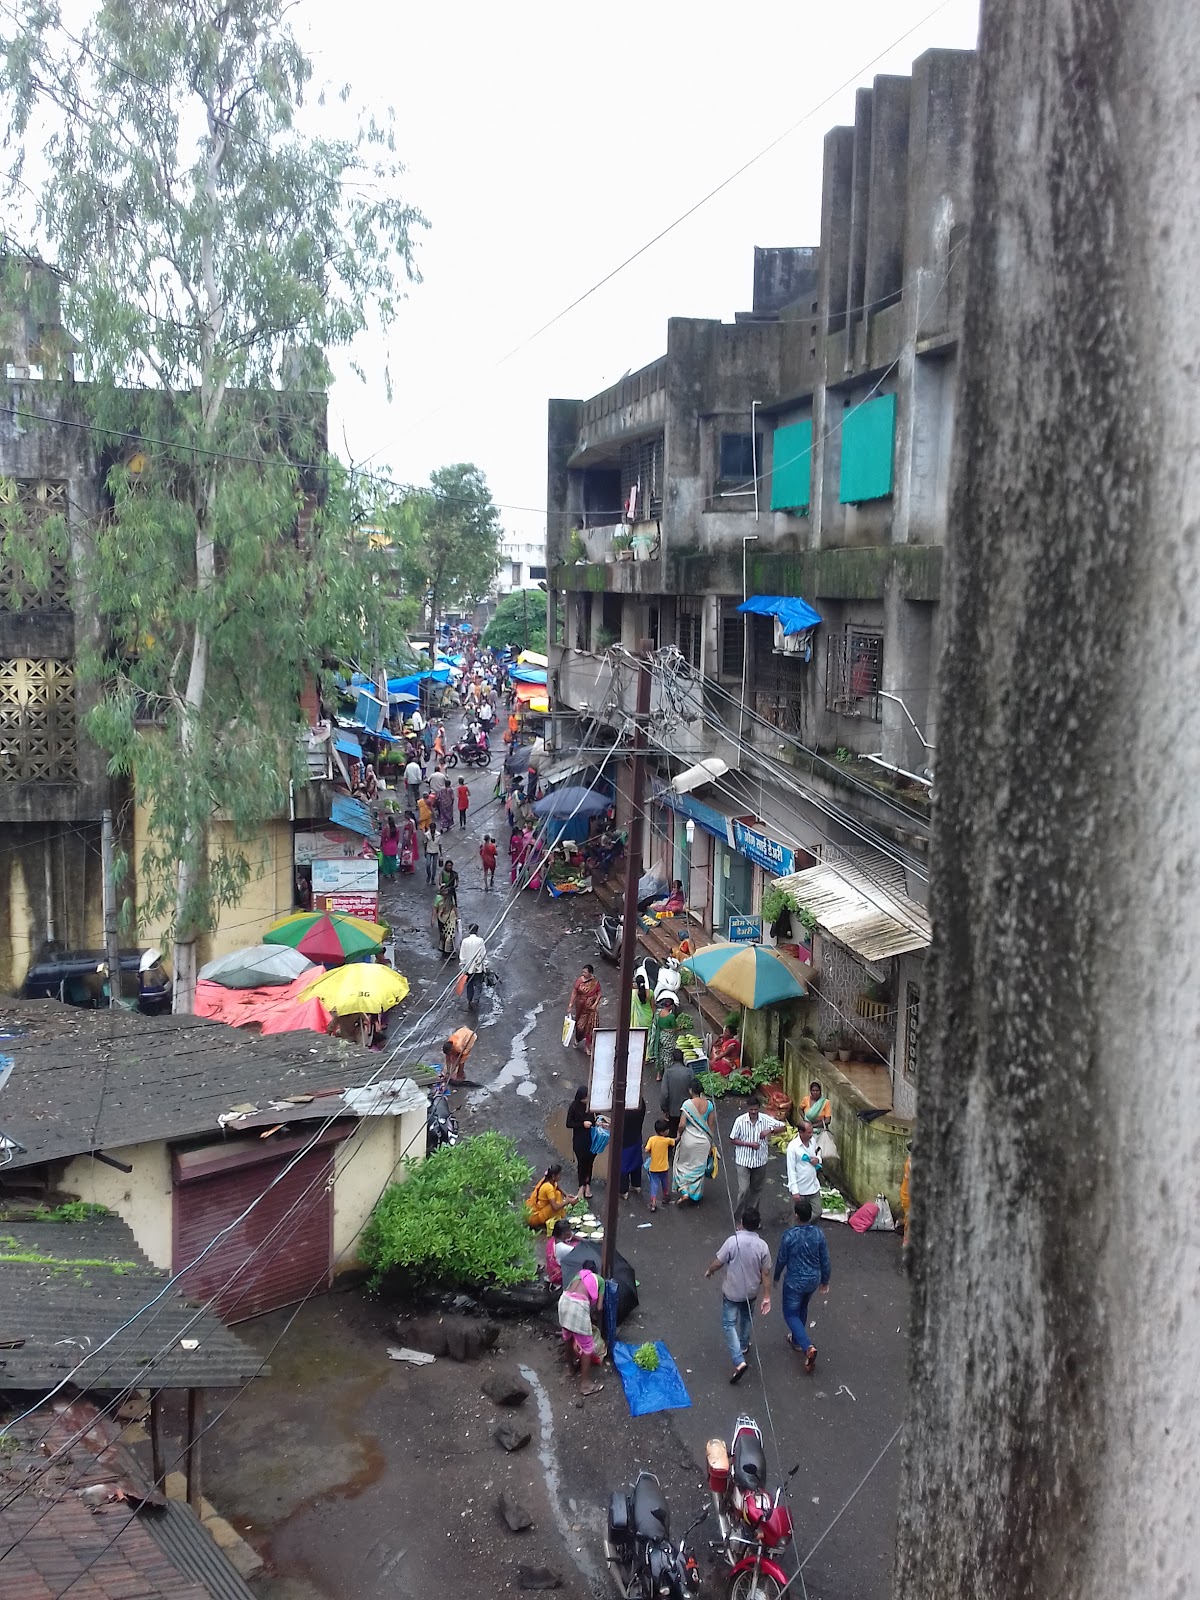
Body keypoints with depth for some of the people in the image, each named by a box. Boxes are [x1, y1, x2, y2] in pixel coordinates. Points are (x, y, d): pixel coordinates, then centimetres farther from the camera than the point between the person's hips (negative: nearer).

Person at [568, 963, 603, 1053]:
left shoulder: (595, 982, -13)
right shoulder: (579, 980, -12)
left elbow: (599, 994, -5)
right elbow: (574, 992, -8)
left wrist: (595, 1004, -18)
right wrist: (570, 1005, -9)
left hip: (591, 1008, -1)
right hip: (580, 1006, 1)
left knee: (589, 1026, 5)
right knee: (579, 1025, 14)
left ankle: (587, 1046, 18)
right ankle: (577, 1040, 42)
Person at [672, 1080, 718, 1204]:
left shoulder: (687, 1104, -18)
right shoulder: (709, 1104, -8)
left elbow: (682, 1125, -20)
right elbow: (711, 1125, -1)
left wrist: (679, 1134, 2)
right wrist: (711, 1143, 10)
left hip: (688, 1139, -3)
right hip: (703, 1140, 3)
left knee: (684, 1165, 18)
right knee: (699, 1167, 17)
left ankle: (684, 1191, 7)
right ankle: (696, 1195, 27)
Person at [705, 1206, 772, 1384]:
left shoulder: (733, 1241, -26)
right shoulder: (762, 1245, -16)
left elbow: (718, 1263, -17)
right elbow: (766, 1274, -9)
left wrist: (708, 1271, 5)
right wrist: (767, 1297, 0)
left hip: (732, 1292, -4)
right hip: (751, 1291, 4)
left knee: (729, 1324, 7)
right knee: (747, 1318, 29)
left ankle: (739, 1361, -4)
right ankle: (743, 1346, 51)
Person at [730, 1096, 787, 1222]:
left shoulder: (766, 1119, -9)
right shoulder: (740, 1121, -14)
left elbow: (783, 1126, -5)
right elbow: (732, 1140, -7)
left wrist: (770, 1130, -22)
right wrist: (748, 1144, -19)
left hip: (760, 1161, 3)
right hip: (743, 1161, -3)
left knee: (756, 1189, 17)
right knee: (744, 1190, -10)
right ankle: (738, 1218, 7)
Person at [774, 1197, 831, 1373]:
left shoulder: (790, 1236, -25)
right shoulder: (818, 1234, -14)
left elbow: (781, 1259, -12)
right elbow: (825, 1260, -4)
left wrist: (777, 1276, 7)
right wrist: (825, 1281, 12)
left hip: (795, 1281, -5)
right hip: (813, 1280, 5)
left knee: (791, 1314, 9)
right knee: (802, 1309, 28)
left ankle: (808, 1347, -9)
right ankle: (796, 1340, 45)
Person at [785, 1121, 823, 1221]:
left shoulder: (812, 1141, -2)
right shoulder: (793, 1147, -21)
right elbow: (791, 1170, -18)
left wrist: (818, 1159, -9)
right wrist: (794, 1191, -20)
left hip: (814, 1187, 6)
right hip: (800, 1190, -6)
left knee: (817, 1213, 15)